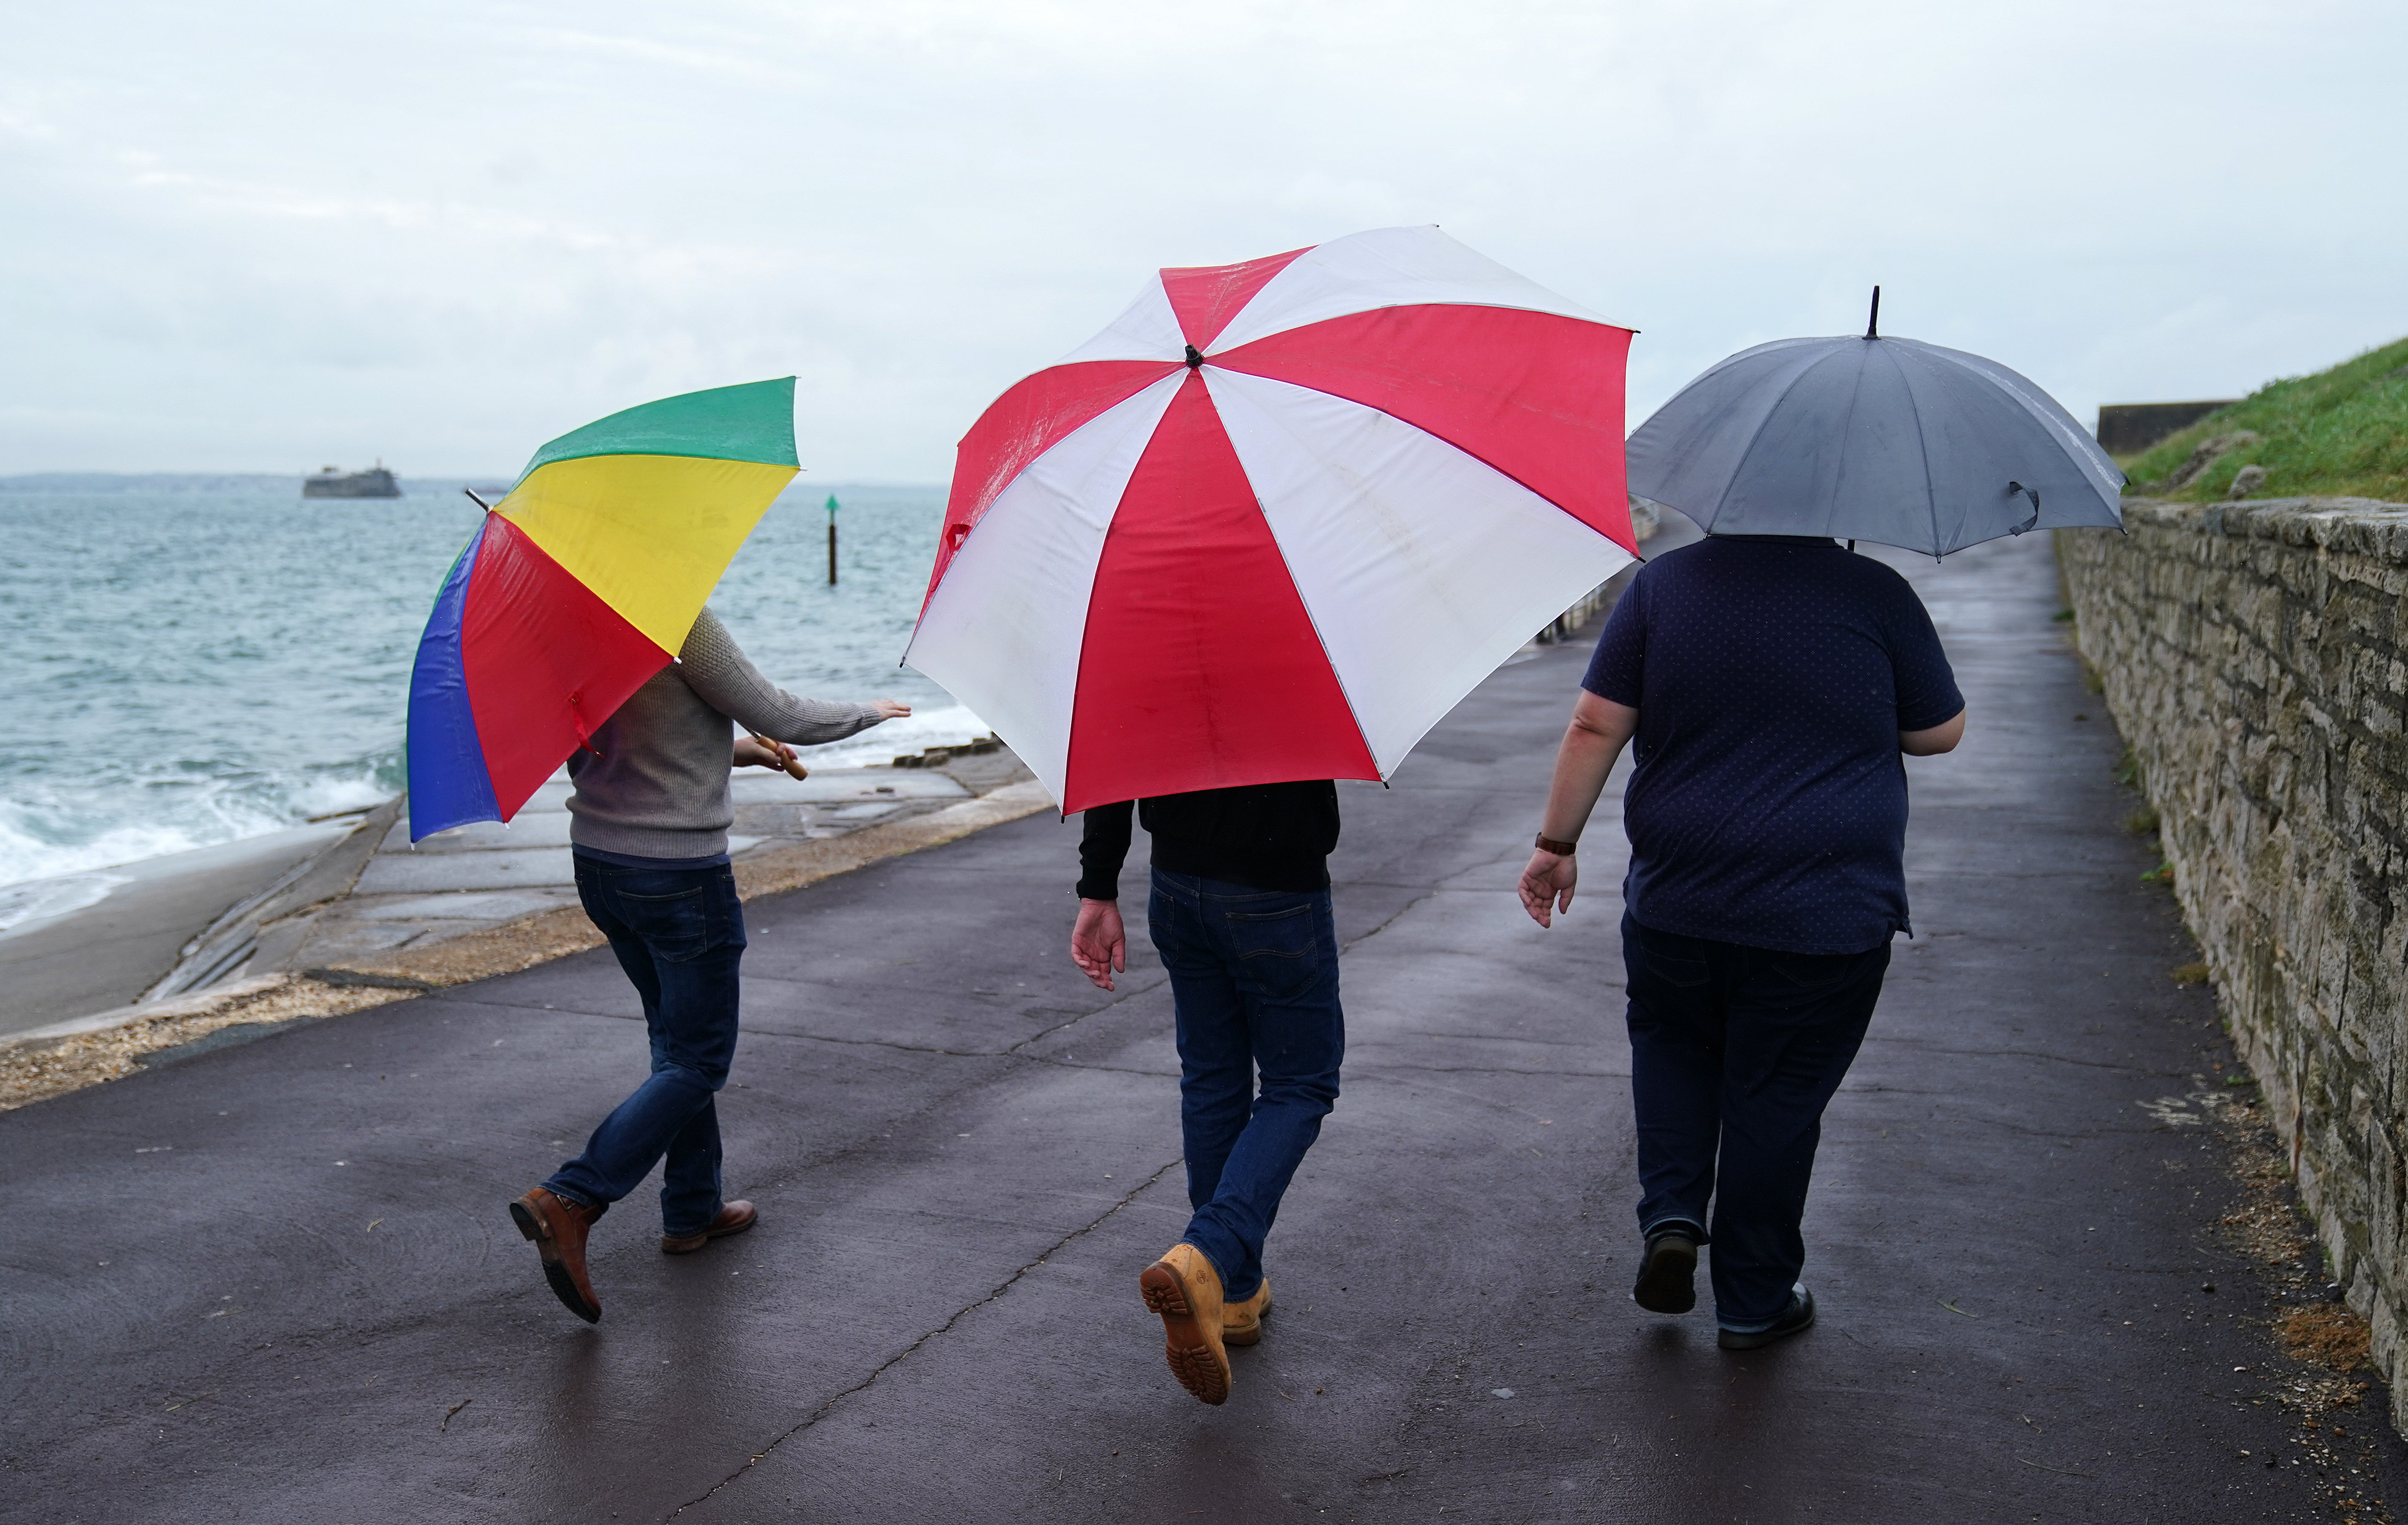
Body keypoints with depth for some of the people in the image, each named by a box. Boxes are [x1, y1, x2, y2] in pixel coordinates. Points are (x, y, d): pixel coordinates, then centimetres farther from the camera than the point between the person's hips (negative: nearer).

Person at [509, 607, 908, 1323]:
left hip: (598, 862, 8)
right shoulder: (683, 620, -19)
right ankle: (568, 1201, -8)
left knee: (678, 1040, 22)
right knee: (697, 1060, 3)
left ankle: (693, 1209, 31)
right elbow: (778, 717, -13)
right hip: (679, 874, -8)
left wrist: (729, 753, 19)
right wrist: (869, 712, 6)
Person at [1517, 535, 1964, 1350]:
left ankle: (1670, 1217, 11)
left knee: (1671, 1045, 27)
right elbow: (1940, 732, 6)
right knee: (1776, 1100, 11)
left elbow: (1595, 725, -3)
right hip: (1825, 920, -1)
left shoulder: (1662, 582, -1)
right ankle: (1754, 1302, 23)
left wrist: (1557, 842, 6)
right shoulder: (1876, 593, -3)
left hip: (1675, 906, 1)